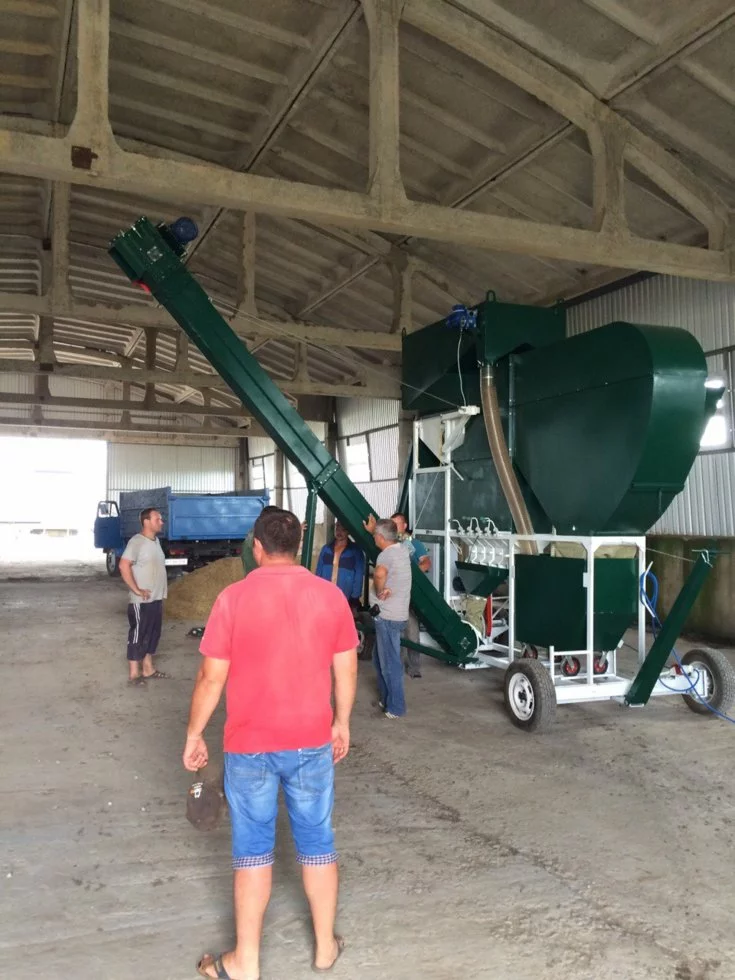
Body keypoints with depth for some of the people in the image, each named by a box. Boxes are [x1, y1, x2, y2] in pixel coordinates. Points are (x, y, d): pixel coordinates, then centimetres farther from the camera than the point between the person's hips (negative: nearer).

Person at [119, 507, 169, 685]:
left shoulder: (156, 540, 12)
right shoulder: (137, 541, -16)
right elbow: (124, 566, -24)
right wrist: (136, 590, -22)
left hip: (156, 599, 9)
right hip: (141, 601, -9)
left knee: (152, 635, 16)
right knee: (138, 636, 0)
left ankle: (148, 669, 27)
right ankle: (134, 674, 9)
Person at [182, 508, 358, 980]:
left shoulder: (234, 598, -12)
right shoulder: (331, 596, -5)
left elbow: (211, 678, -9)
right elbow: (346, 670, 2)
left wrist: (194, 734, 4)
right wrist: (342, 723, 16)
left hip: (250, 746, -2)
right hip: (313, 743, 2)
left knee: (253, 850, 12)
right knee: (318, 844, 16)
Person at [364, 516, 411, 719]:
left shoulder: (387, 554, -18)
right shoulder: (400, 549, 10)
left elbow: (380, 574, -40)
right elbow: (384, 538, 35)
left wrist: (379, 591, -23)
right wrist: (372, 529, 32)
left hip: (388, 617, -10)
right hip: (397, 614, 10)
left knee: (389, 663, -2)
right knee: (380, 658, 20)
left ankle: (396, 707, 5)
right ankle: (385, 698, 28)